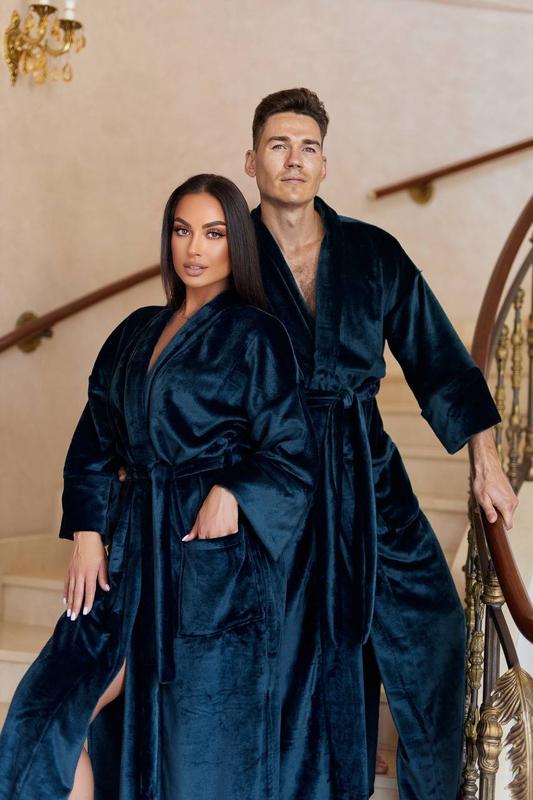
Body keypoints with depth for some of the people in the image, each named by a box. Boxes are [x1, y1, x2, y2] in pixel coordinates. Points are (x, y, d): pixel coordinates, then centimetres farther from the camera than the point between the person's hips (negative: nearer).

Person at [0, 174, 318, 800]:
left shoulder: (255, 336, -1)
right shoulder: (138, 332, 15)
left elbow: (291, 457, -5)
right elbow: (94, 442, 13)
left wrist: (233, 492, -22)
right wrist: (87, 532, 0)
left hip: (213, 557, -5)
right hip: (133, 549, 6)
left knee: (199, 741, 0)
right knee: (55, 713, -2)